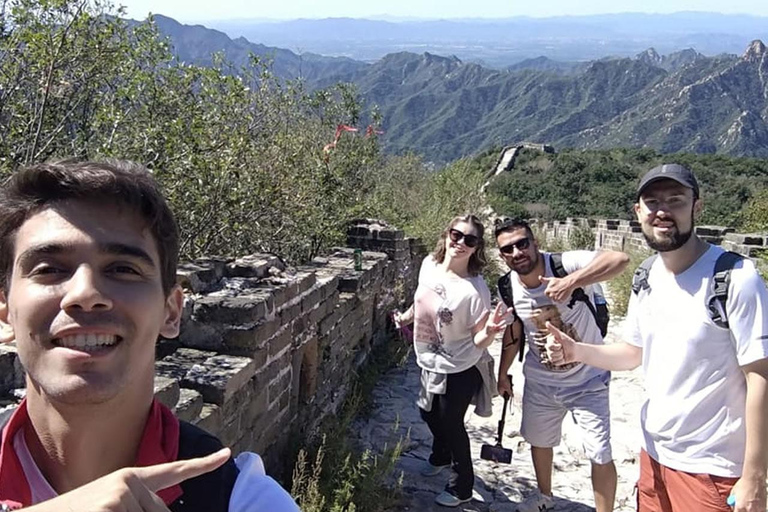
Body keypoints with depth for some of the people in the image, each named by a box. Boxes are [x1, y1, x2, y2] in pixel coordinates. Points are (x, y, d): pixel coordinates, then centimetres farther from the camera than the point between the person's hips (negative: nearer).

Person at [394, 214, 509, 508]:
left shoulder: (475, 290, -30)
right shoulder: (429, 264, -12)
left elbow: (479, 342, -23)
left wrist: (489, 332, -43)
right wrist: (407, 316, 25)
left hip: (460, 369, -7)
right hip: (430, 362, 7)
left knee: (450, 423, 9)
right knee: (429, 413, 26)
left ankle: (463, 486, 34)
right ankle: (441, 456, 57)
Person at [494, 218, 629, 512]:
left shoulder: (565, 265, -28)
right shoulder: (507, 287, -12)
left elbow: (620, 259, -45)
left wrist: (573, 281, -57)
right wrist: (503, 374, 15)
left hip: (586, 380, -5)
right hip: (540, 381, 5)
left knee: (600, 454, 0)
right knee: (538, 441, 24)